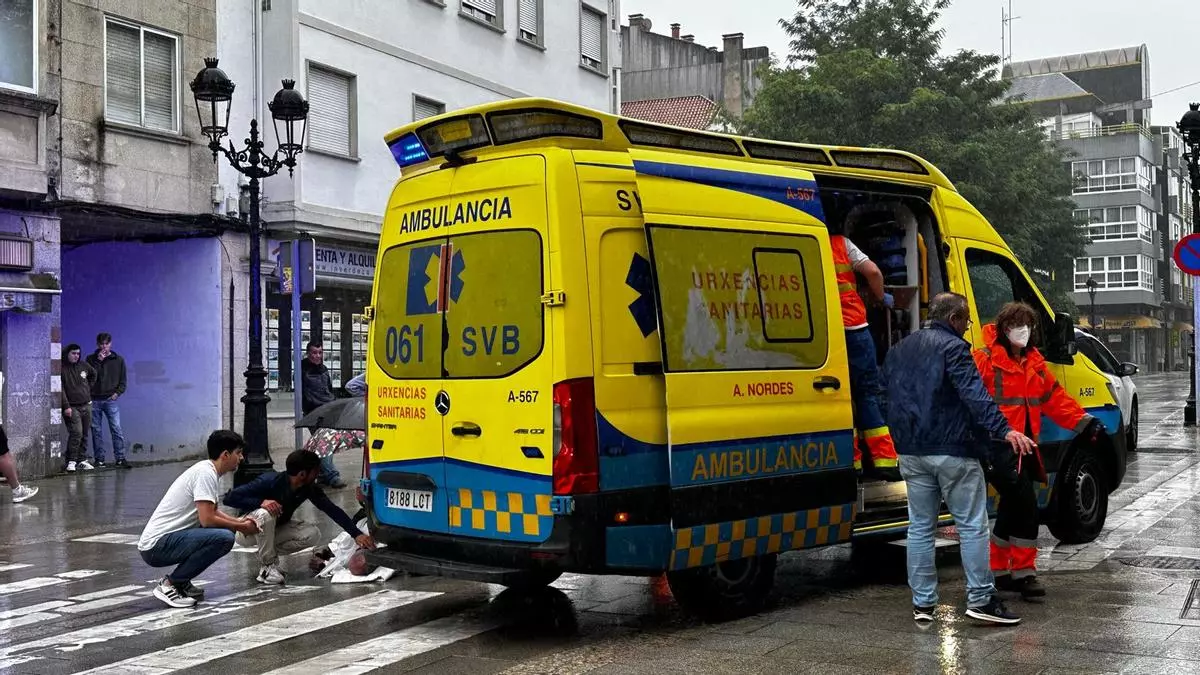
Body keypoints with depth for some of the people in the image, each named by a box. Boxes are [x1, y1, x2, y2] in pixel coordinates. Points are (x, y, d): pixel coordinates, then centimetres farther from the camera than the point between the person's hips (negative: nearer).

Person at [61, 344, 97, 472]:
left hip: (86, 405, 6)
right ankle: (71, 461, -11)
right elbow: (60, 389, -13)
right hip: (71, 407, -6)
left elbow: (93, 374, 30)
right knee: (76, 433, -16)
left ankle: (82, 460, 16)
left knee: (84, 434, 8)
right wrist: (66, 406, -17)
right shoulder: (62, 369, -9)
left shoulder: (84, 365, 8)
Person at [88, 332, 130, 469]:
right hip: (94, 400, 0)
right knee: (96, 430, 4)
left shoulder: (118, 360, 10)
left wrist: (118, 392, -2)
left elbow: (122, 380, 13)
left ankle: (120, 458, -6)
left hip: (110, 400, 0)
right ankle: (99, 459, 9)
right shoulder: (91, 359, 7)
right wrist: (98, 361, -12)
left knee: (116, 429, -8)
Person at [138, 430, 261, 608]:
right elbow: (207, 520, -21)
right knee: (225, 538, -24)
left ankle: (181, 582, 11)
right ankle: (170, 584, -10)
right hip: (157, 546, -10)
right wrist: (240, 527, -7)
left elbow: (210, 512, 26)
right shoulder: (206, 474, -16)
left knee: (225, 531, 14)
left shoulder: (207, 470, 13)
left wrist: (238, 521, 10)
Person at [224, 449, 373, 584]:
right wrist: (261, 502, -44)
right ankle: (267, 566, -18)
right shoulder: (270, 481, -32)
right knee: (265, 515, -37)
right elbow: (230, 498, -32)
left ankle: (269, 552, 2)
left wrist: (357, 534, -20)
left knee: (312, 534, -17)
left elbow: (332, 510, -13)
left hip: (275, 529, 5)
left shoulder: (309, 488, -15)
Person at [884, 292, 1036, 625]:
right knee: (972, 525, 2)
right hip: (952, 451, -7)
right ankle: (980, 599, 4)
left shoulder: (897, 351, 16)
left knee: (920, 527, 11)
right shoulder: (952, 347, -10)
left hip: (912, 452, 7)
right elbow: (974, 394, -23)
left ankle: (922, 602, 13)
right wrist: (1004, 429, -30)